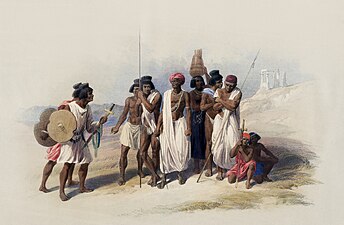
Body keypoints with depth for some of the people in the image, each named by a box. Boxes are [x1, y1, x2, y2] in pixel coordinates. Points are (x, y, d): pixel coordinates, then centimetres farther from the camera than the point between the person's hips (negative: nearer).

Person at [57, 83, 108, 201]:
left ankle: (82, 187, 27)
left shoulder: (87, 108, 3)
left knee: (85, 162, 8)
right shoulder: (69, 107, -16)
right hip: (69, 139, -7)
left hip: (80, 139, 7)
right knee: (67, 165, -9)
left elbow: (90, 127, 7)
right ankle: (61, 191, 2)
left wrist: (99, 123, -9)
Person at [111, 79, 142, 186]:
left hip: (140, 127, 0)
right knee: (124, 152, -4)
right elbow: (124, 115, 8)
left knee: (140, 150, 13)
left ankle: (139, 170, 37)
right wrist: (117, 127, 8)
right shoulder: (129, 100, 1)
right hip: (129, 126, 0)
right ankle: (122, 176, 5)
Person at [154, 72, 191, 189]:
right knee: (165, 149, -1)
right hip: (167, 123, 1)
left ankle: (180, 173, 22)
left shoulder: (185, 94, 0)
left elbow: (188, 111, -2)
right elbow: (163, 111, 5)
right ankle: (164, 178, 7)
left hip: (180, 123, -1)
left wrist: (188, 128, -9)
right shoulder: (167, 94, 5)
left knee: (181, 149, 0)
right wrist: (158, 127, 0)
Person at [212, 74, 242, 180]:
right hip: (220, 120, 2)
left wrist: (221, 101, -11)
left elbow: (233, 106, -18)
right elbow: (215, 107, -8)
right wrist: (229, 102, -16)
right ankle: (220, 170, 13)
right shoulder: (219, 91, 4)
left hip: (231, 121, -1)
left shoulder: (237, 93, -3)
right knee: (219, 144, 1)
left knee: (233, 144, -9)